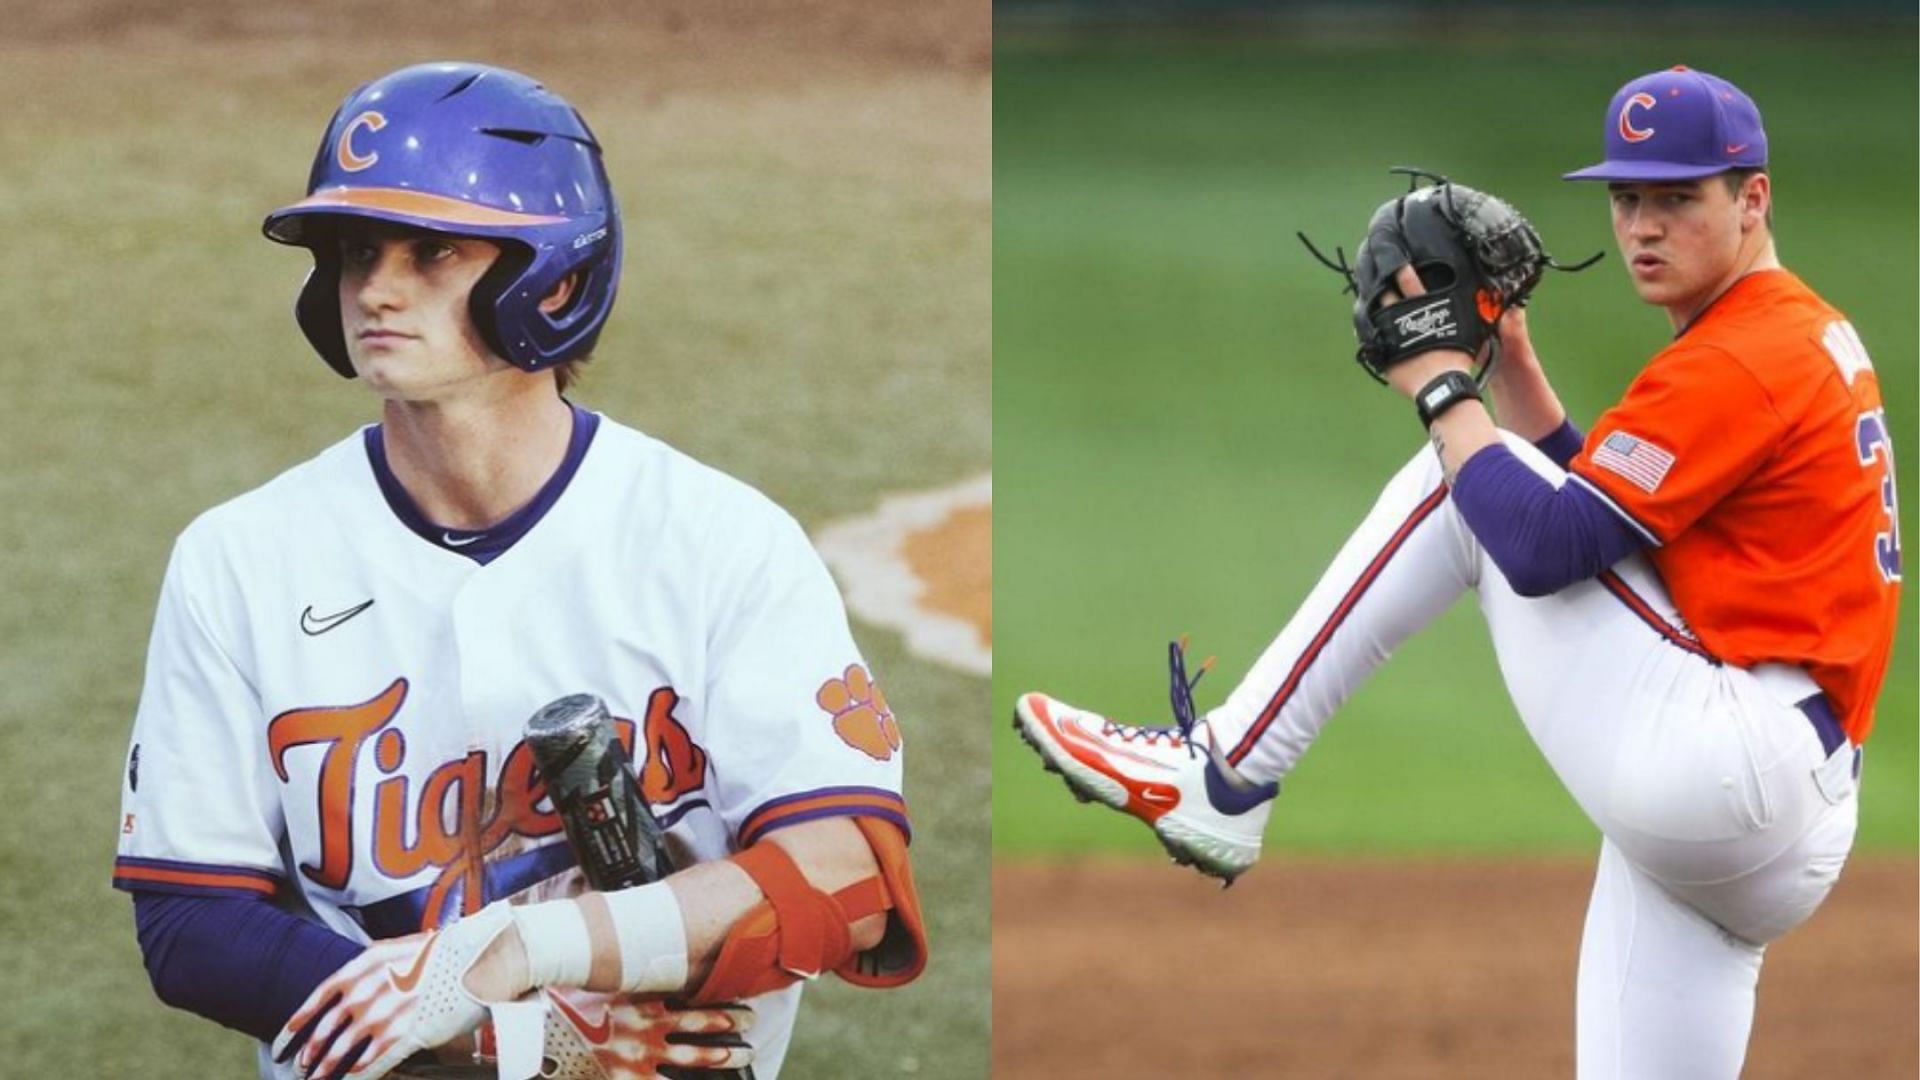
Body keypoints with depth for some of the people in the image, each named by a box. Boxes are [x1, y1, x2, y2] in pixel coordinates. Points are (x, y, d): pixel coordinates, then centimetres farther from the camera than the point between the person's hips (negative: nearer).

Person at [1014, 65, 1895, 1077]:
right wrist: (1509, 363, 14)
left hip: (1718, 758, -10)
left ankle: (1223, 778, -1)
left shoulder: (1741, 359, -10)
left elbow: (1544, 547, -17)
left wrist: (1443, 389, -4)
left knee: (1468, 479, -2)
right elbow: (1593, 496, 25)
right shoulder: (1807, 337, 22)